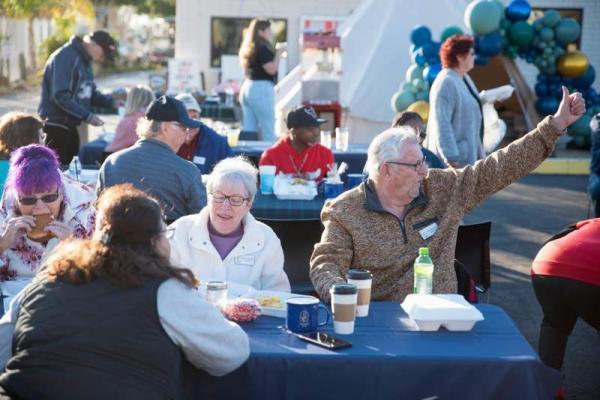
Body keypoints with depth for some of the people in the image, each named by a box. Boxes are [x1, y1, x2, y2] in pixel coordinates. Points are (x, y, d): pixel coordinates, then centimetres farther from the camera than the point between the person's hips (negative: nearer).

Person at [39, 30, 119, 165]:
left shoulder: (85, 60, 12)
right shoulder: (65, 57, -18)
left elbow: (89, 92, 19)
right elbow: (61, 96, -26)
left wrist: (111, 103, 3)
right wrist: (87, 115, -28)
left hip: (70, 126, 10)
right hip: (55, 127, -10)